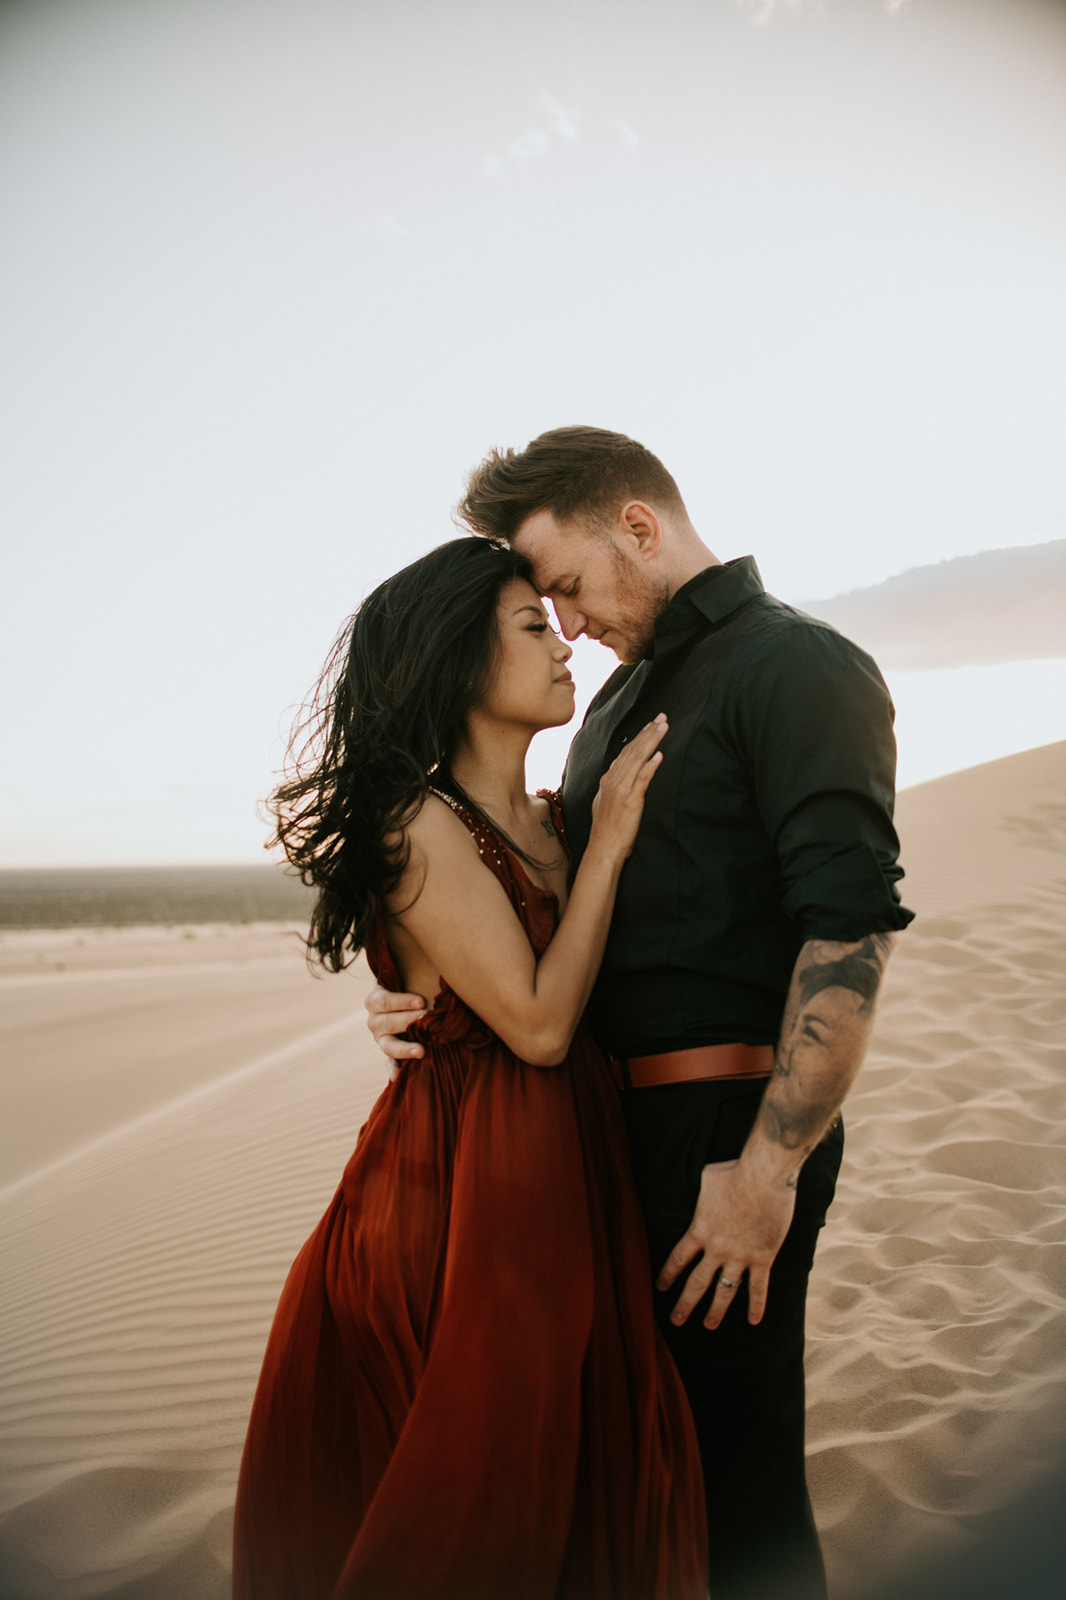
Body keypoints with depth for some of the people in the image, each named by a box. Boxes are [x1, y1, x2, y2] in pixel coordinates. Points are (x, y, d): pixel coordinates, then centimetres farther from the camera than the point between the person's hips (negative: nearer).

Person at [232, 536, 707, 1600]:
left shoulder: (550, 819, 9)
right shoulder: (421, 824, -15)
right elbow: (538, 1022, -18)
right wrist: (605, 849, -13)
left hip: (568, 1173, 8)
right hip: (464, 1184, -8)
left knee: (583, 1481, 17)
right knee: (466, 1512, 8)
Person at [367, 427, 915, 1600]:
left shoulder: (797, 664, -9)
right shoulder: (624, 698, 19)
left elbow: (853, 928, -19)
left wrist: (768, 1170, -22)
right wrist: (423, 994, 2)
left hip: (725, 1125, -8)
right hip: (615, 1113, 9)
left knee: (735, 1472, 3)